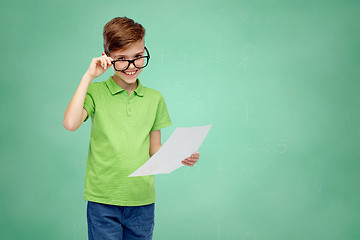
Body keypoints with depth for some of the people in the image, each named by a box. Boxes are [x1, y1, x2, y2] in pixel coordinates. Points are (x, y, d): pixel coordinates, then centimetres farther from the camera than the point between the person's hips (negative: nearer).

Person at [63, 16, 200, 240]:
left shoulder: (154, 98, 9)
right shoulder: (95, 92, 0)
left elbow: (155, 150, 12)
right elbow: (70, 124, -19)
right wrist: (89, 76, -14)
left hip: (142, 200, 3)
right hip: (103, 200, -3)